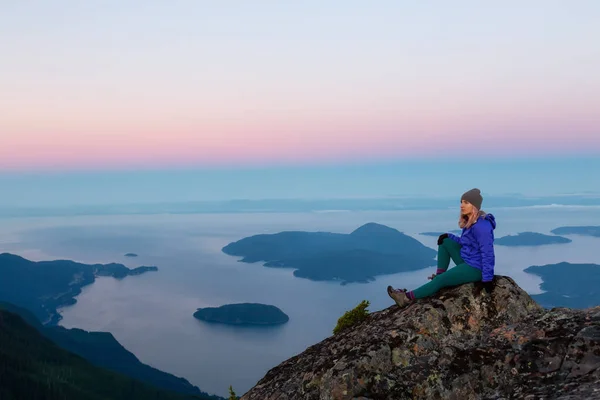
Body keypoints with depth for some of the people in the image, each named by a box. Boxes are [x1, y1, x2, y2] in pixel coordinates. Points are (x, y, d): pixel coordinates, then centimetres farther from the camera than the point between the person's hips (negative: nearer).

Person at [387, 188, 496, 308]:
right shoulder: (470, 221, 8)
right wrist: (449, 236, 4)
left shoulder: (481, 226, -24)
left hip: (475, 268, -10)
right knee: (445, 242, 9)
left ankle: (407, 297, -6)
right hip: (467, 261, 10)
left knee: (440, 281, -11)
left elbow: (488, 254, -25)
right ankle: (439, 274, 5)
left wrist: (487, 279, -26)